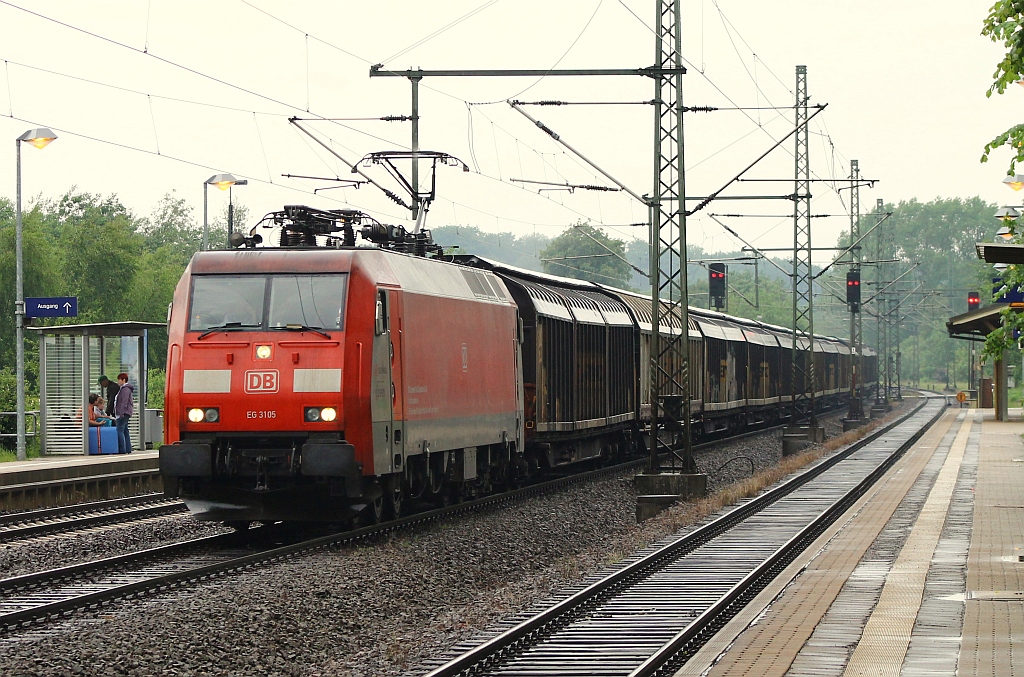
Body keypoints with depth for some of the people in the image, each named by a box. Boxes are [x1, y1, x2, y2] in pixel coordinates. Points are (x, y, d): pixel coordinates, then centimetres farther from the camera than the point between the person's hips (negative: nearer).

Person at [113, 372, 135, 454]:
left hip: (124, 413, -11)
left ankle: (122, 450, -17)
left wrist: (121, 413, -23)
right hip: (124, 413, 11)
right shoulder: (123, 388, 20)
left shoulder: (125, 389, -12)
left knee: (120, 430, -13)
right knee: (125, 431, 11)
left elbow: (124, 402, -19)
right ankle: (128, 449, 11)